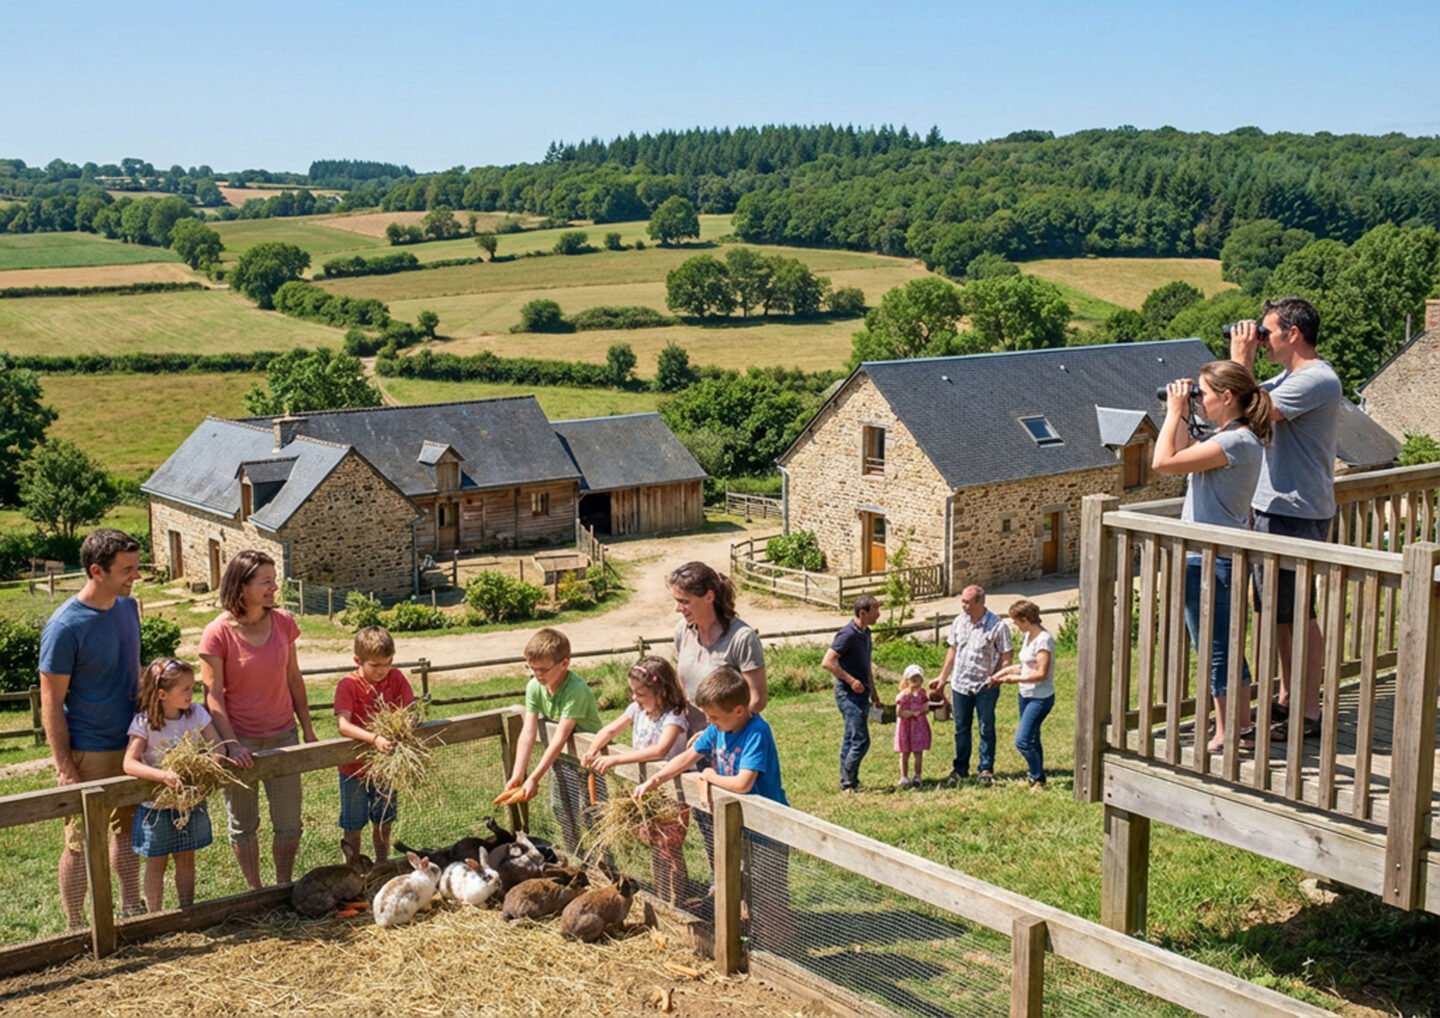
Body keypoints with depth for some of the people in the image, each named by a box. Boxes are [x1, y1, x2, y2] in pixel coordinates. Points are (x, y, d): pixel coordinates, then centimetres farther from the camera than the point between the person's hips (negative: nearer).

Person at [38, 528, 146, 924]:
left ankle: (132, 912, 31)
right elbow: (51, 704, -16)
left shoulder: (127, 606, 2)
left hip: (130, 745, 7)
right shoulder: (65, 627, -20)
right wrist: (65, 770, -17)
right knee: (83, 843, 4)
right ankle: (77, 929, 17)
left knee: (126, 830, 18)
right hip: (88, 753, -7)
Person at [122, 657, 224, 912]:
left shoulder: (196, 713, -6)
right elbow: (129, 763, -27)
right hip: (156, 805, -3)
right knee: (156, 864, 11)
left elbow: (218, 747, -8)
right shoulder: (144, 723, -17)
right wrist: (163, 775, -42)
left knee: (186, 861, 14)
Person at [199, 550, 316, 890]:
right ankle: (255, 892, 29)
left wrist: (307, 728, 10)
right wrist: (231, 744, -20)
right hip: (241, 741, -3)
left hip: (283, 736, 3)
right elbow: (213, 696, -13)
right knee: (243, 826, 12)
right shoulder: (218, 634, -14)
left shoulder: (283, 622, -2)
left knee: (289, 825, 6)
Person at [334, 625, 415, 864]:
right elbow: (344, 725, -29)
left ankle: (382, 866, 33)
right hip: (355, 768, -3)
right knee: (353, 826, 10)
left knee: (383, 822, 17)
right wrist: (374, 739, -43)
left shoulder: (396, 678, -6)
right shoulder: (347, 685, -17)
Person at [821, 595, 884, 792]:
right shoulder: (848, 634, -18)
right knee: (860, 741, -9)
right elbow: (827, 662, -23)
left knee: (850, 739, 12)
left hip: (860, 694, 9)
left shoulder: (865, 633, 12)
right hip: (849, 694, -9)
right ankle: (848, 782, 0)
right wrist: (851, 681, -19)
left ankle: (847, 783, 18)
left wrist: (873, 691, 22)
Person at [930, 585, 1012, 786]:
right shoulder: (959, 622, 3)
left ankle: (986, 769, 19)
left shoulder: (997, 625, -13)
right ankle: (960, 768, 24)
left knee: (986, 729, 7)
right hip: (960, 684, 4)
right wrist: (942, 678, 15)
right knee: (961, 728, 12)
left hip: (985, 686, -4)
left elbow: (1006, 656, -8)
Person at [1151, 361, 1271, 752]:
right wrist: (1181, 415, 15)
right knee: (1224, 645, 18)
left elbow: (1163, 462, -24)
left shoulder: (1235, 442, -20)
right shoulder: (1233, 437, 11)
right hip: (1215, 555, 10)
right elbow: (1183, 456, 25)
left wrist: (1174, 411, -13)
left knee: (1215, 647, -1)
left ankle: (1225, 736, 8)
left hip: (1209, 561, -10)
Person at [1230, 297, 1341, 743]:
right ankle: (1287, 698, 28)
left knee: (1299, 615, -5)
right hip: (1271, 509, 10)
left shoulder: (1316, 379, -17)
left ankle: (1308, 713, 2)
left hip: (1297, 515, -10)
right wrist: (1242, 358, 13)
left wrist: (1242, 359, -14)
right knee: (1279, 611, 16)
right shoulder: (1289, 377, 16)